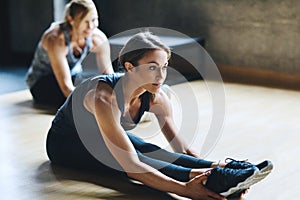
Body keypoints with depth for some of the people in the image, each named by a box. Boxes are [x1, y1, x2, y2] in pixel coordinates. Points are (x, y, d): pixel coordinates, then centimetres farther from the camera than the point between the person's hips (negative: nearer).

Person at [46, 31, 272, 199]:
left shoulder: (157, 98, -18)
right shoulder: (105, 98, -40)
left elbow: (181, 149, -15)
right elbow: (131, 166, -48)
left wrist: (213, 166, -34)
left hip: (105, 136, 7)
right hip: (66, 144, -6)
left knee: (155, 153, -27)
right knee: (138, 158, -35)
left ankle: (224, 174, -40)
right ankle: (213, 181, -51)